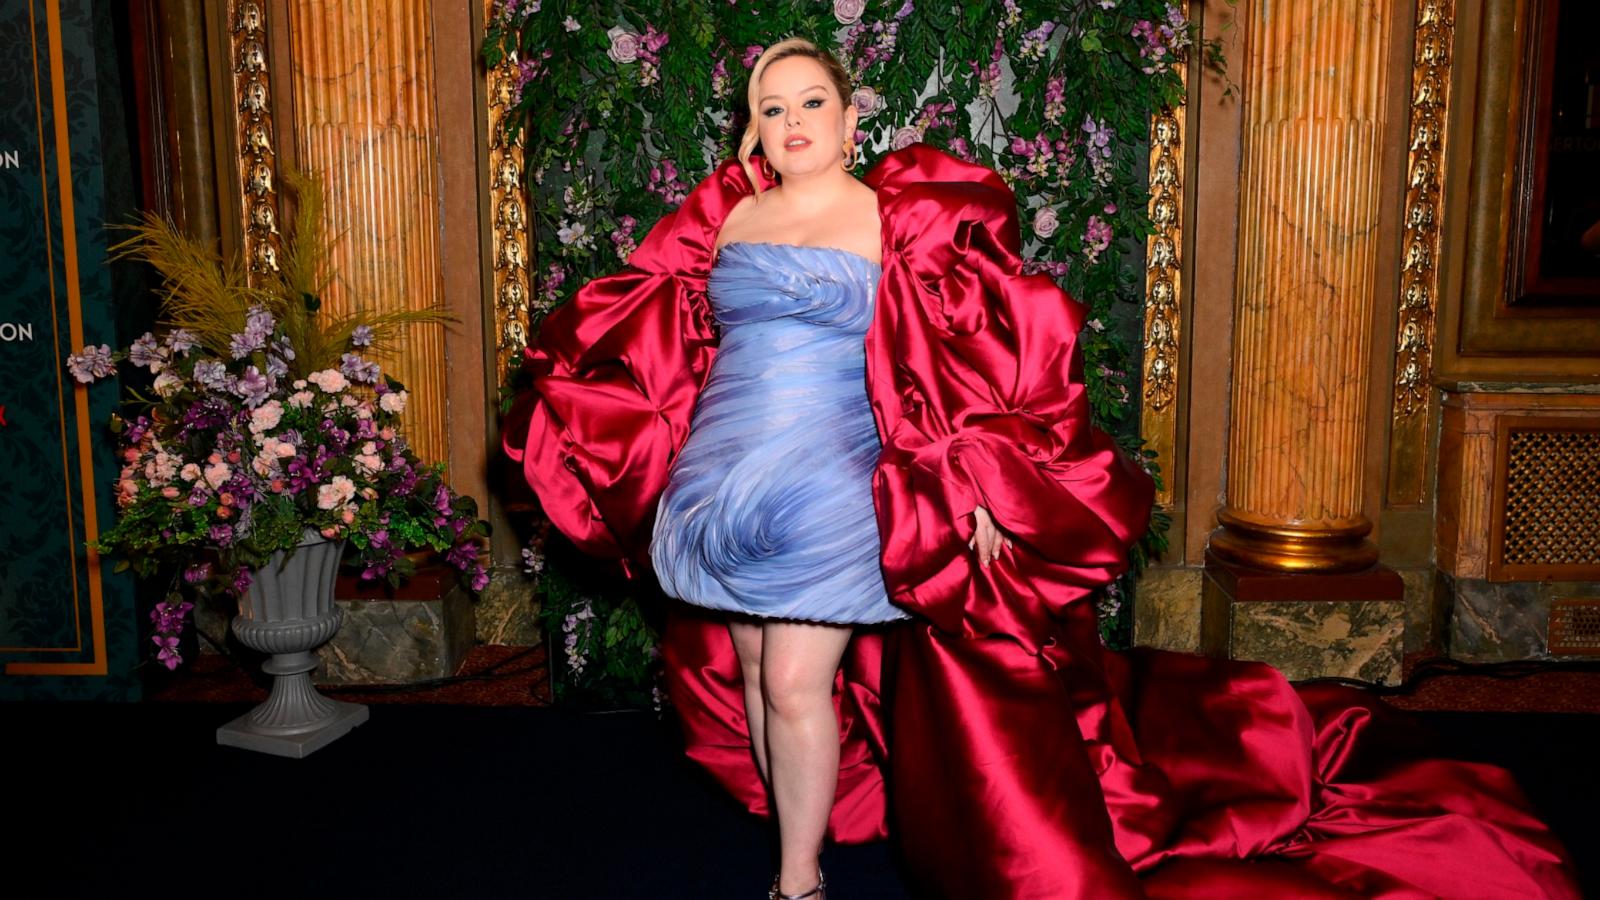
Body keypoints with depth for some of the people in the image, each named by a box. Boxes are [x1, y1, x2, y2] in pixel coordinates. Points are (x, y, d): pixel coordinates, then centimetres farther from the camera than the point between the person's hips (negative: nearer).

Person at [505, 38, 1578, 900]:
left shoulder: (896, 220, -4)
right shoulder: (730, 216, 10)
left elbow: (959, 363, -8)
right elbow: (657, 334, 22)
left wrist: (971, 483, -14)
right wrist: (568, 390, 22)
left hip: (831, 494, -6)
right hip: (724, 483, 6)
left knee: (796, 685, -7)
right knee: (747, 674, 14)